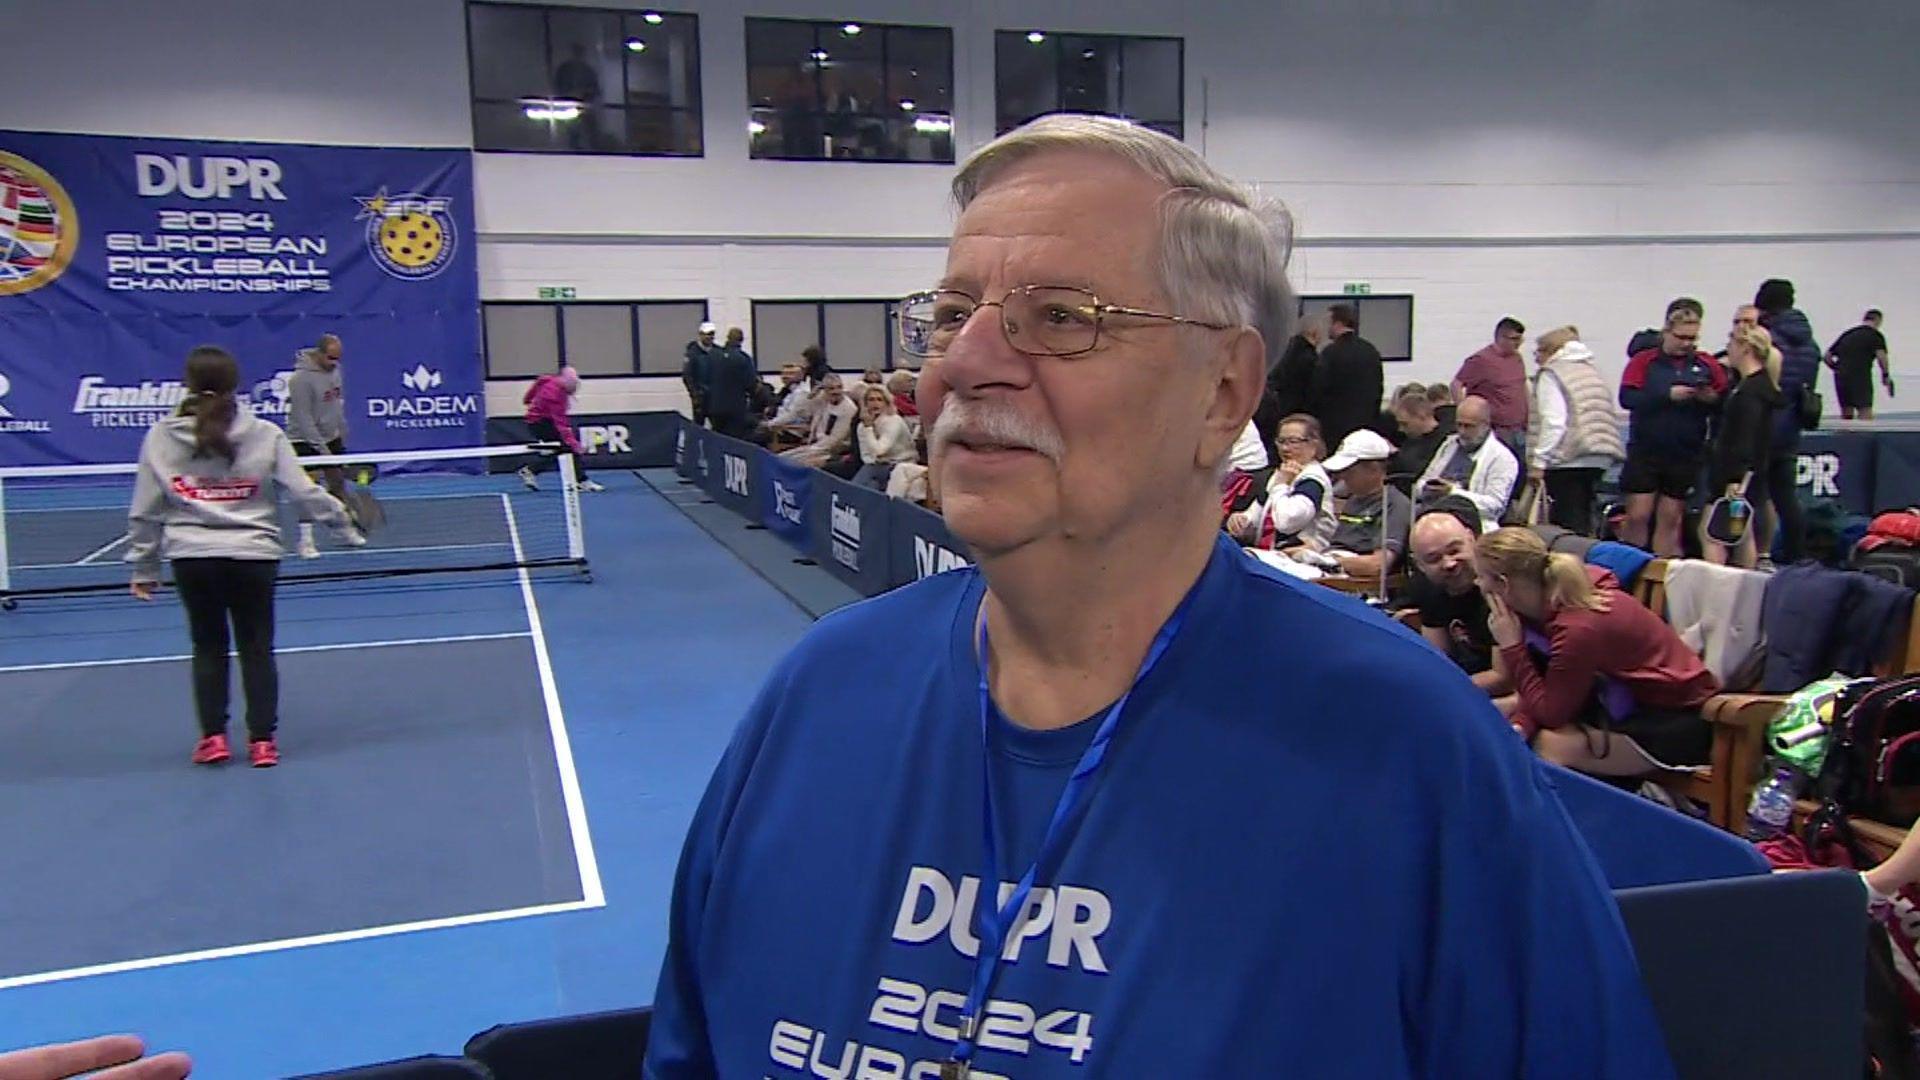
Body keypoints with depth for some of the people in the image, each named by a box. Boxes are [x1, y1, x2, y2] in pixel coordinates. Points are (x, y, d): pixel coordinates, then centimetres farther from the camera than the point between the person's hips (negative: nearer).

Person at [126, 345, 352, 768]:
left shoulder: (161, 437, 1)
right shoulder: (265, 436, -4)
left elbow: (144, 511, 4)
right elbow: (304, 492, -3)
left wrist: (143, 566, 13)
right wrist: (340, 515, 15)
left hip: (192, 558, 1)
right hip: (253, 555, -1)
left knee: (208, 646, 16)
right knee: (257, 648, 10)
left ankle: (213, 737, 17)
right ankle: (262, 741, 12)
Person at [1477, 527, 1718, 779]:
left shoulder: (1578, 627, -29)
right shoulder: (1551, 600, -4)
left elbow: (1551, 713, -22)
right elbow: (1545, 693, -1)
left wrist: (1511, 647, -21)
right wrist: (1518, 726, -21)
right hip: (1636, 703, 9)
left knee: (1552, 745, -23)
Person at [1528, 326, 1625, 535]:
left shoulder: (1550, 375, -4)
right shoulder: (1591, 371, 20)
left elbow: (1554, 422, -14)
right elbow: (1607, 417, 19)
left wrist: (1538, 462, -14)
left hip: (1569, 460, -8)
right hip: (1600, 458, 8)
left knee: (1569, 522, -7)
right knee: (1582, 518, 15)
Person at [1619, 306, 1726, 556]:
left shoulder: (1708, 365, 5)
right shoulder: (1644, 361, -1)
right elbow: (1627, 398, -14)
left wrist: (1713, 399, -17)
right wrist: (1668, 395, -21)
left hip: (1687, 456, 2)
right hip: (1645, 453, -2)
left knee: (1671, 519, 9)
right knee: (1638, 516, -3)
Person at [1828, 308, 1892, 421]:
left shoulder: (1847, 334, 19)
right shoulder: (1876, 335, 3)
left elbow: (1828, 356, 16)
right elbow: (1881, 356, -12)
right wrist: (1885, 375, 0)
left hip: (1841, 377, 6)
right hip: (1861, 377, -5)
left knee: (1846, 416, 13)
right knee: (1866, 415, -7)